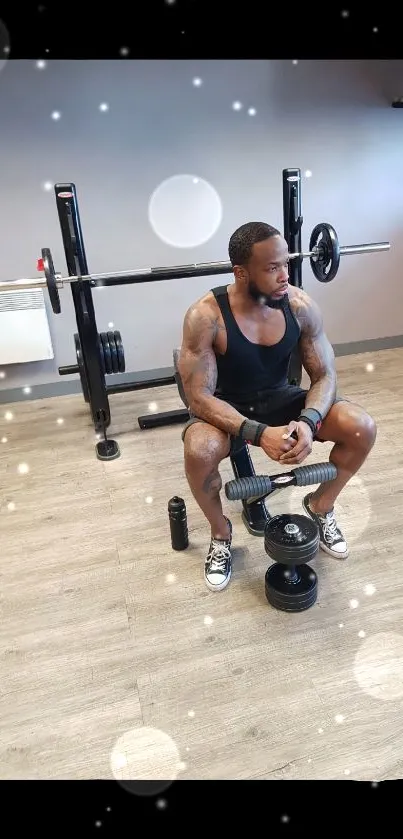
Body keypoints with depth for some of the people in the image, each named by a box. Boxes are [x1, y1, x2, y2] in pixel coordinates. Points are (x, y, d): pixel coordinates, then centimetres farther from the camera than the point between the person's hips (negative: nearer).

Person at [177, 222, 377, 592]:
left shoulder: (301, 306, -15)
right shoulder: (205, 316, -26)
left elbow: (325, 375, -9)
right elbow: (199, 397, -26)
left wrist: (308, 421, -30)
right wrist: (258, 433, -39)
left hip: (280, 398, 4)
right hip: (226, 408, -3)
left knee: (362, 428, -17)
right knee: (199, 451, -37)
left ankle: (320, 505, 12)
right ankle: (221, 533, -4)